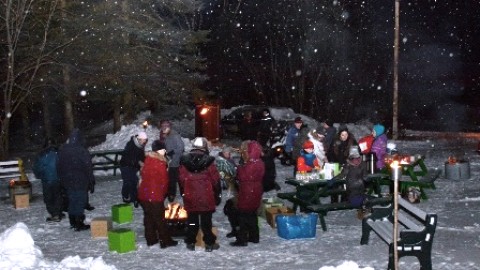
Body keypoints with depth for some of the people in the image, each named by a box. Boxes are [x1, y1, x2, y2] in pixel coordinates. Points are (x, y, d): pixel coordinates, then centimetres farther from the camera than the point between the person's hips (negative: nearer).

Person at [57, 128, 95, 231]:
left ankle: (73, 222, 24)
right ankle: (79, 224, 1)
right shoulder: (82, 151, -16)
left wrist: (62, 180, 21)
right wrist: (91, 183, -5)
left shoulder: (62, 150, 4)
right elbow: (88, 168, -12)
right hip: (81, 182, -6)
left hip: (68, 183, 6)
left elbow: (59, 168, 12)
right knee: (80, 202, 0)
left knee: (72, 202, 16)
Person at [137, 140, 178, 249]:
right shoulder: (160, 163, -15)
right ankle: (165, 241, 9)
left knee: (148, 217, 15)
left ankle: (150, 239, 23)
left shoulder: (147, 160, 7)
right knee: (159, 218, 1)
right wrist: (164, 193, 7)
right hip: (155, 195, -7)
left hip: (143, 194, 7)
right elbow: (164, 180, -11)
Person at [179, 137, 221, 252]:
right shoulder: (209, 162, -12)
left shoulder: (184, 162, -3)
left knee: (192, 221, 13)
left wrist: (184, 194, 15)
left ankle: (190, 243, 20)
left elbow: (181, 180, 3)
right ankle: (209, 243, 13)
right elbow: (216, 180, -6)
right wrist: (218, 195, 6)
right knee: (206, 221, 7)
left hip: (190, 198, 2)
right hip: (206, 198, -2)